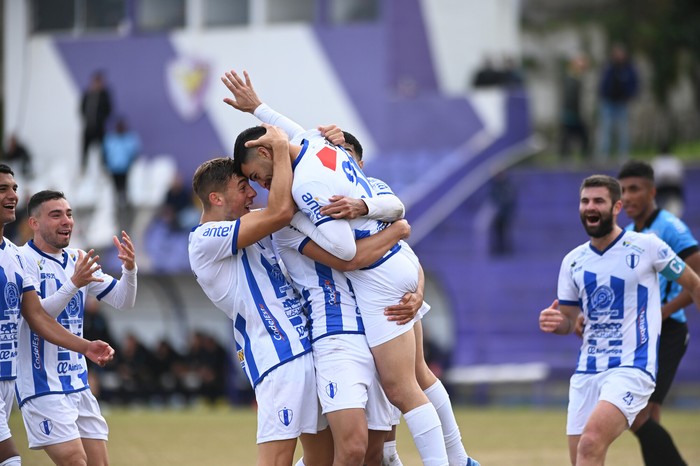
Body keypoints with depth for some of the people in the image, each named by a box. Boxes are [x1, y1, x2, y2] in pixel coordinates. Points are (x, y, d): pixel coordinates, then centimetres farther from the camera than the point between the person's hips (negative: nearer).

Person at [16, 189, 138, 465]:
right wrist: (73, 284, -31)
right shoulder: (24, 260, -11)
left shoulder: (77, 260, 12)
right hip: (43, 387, -8)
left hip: (77, 381, 8)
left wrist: (129, 269, -7)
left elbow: (123, 302, 12)